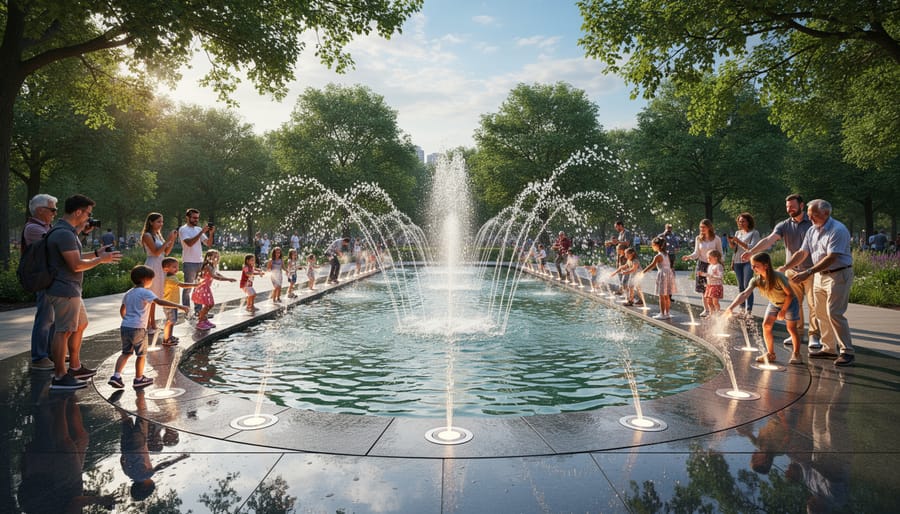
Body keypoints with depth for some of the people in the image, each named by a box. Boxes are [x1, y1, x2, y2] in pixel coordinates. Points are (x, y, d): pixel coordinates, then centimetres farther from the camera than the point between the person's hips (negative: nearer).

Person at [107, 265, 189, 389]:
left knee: (126, 353, 17)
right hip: (138, 328, -8)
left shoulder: (128, 293, 15)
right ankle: (139, 379, 17)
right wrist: (179, 306, -29)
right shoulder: (145, 292, -11)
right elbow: (160, 302, -25)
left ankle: (116, 376, 6)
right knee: (141, 354, 7)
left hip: (125, 326, 8)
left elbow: (122, 310, 24)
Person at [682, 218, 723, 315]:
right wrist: (689, 257, -19)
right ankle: (706, 309, 13)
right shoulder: (698, 238, 1)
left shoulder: (716, 239, -5)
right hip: (702, 264, 2)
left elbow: (720, 253, 1)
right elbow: (696, 253, 0)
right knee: (703, 289, 3)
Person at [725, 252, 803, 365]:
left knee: (791, 328, -6)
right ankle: (771, 354, 8)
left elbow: (790, 294, -23)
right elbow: (744, 294, -33)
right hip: (774, 303, 5)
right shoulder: (756, 280, -20)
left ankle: (796, 354, 12)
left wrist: (783, 310, -18)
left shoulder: (778, 277, -33)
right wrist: (731, 307, -46)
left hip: (789, 302, -5)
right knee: (766, 325, -5)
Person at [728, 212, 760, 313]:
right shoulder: (737, 233, 16)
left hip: (748, 261, -5)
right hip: (737, 261, 5)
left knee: (747, 286, -12)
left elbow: (752, 247, -11)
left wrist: (739, 241, -16)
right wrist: (730, 241, 2)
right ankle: (742, 307, 11)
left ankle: (749, 309, -13)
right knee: (740, 286, 7)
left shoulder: (754, 233, 0)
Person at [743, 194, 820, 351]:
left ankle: (814, 336, 2)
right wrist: (752, 251, -29)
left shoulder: (813, 223, -2)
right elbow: (769, 240, -12)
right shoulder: (784, 226, 3)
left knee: (813, 304, -4)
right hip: (791, 271, 3)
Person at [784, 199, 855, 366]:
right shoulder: (812, 231, 8)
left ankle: (847, 352, -3)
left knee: (834, 313, -12)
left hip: (838, 275, -8)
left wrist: (808, 273, -29)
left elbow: (831, 258, -25)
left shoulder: (838, 230, -18)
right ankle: (828, 348, 20)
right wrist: (784, 268, -4)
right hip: (820, 275, 8)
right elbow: (802, 253, 9)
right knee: (821, 313, 11)